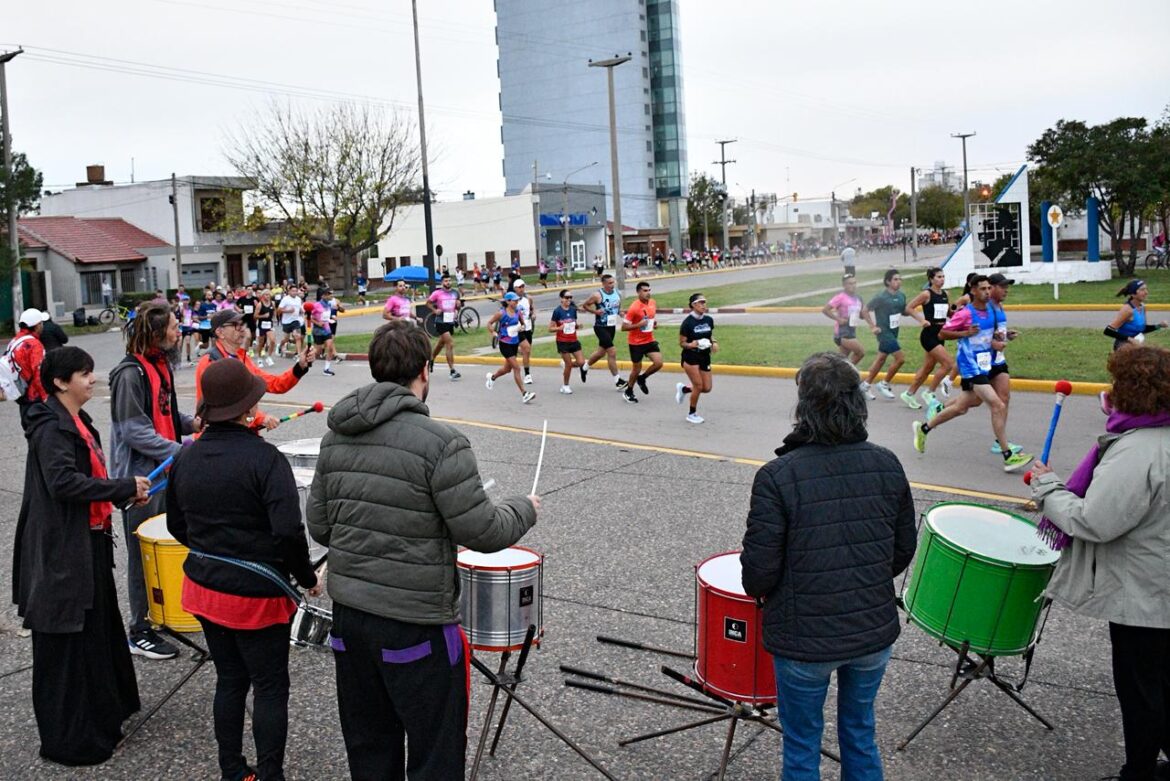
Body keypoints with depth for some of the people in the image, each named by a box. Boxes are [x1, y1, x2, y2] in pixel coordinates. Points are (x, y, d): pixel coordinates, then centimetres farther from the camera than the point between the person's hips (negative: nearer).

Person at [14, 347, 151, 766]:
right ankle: (68, 739, 12)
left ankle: (100, 713, 36)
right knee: (67, 643, 1)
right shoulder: (51, 427, -17)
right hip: (62, 552, -10)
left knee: (97, 630, 20)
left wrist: (125, 492, 6)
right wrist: (124, 488, -23)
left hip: (89, 543, 10)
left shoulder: (78, 421, 12)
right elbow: (63, 482, -29)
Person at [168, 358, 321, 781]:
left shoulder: (186, 458, 0)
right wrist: (308, 578, -11)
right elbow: (289, 532, -25)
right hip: (256, 594, -6)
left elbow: (176, 526, 11)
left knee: (229, 681, 20)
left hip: (204, 586, 6)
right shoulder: (264, 458, -20)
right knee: (270, 689, 8)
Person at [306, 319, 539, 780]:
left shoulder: (336, 437, 2)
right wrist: (524, 510, 3)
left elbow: (319, 526, 8)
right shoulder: (439, 443, -19)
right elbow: (483, 533, -17)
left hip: (348, 616, 7)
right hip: (416, 628, -6)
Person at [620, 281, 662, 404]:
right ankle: (628, 392, 28)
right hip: (636, 343, -6)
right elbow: (624, 327, -18)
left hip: (649, 340, 6)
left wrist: (653, 324, 4)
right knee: (637, 368, 5)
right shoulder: (634, 307, -20)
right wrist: (638, 325, -28)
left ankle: (642, 378, 19)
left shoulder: (653, 303, 1)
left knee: (658, 363, -9)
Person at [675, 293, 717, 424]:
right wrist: (691, 345, -28)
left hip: (705, 357, 6)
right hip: (690, 357, -6)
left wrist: (714, 342, -2)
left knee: (707, 388, 5)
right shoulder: (688, 322, -14)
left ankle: (683, 388, 32)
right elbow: (681, 343, -9)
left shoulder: (709, 320, 3)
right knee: (698, 386, -8)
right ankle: (692, 414, 13)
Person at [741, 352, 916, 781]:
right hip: (874, 633, 4)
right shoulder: (887, 465, -7)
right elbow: (904, 551, 3)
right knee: (860, 735, 25)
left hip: (806, 640, -4)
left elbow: (759, 571, -16)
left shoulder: (777, 476, -21)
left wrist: (759, 591, 6)